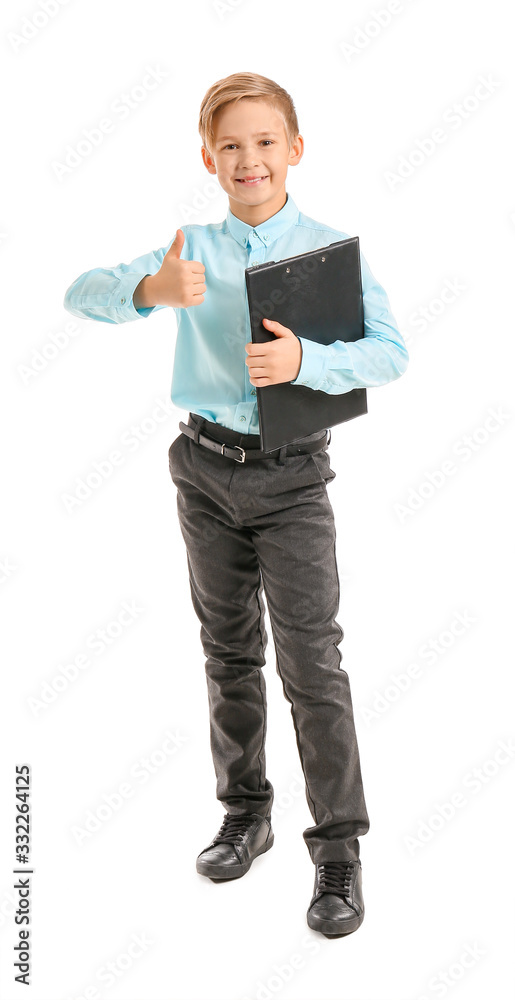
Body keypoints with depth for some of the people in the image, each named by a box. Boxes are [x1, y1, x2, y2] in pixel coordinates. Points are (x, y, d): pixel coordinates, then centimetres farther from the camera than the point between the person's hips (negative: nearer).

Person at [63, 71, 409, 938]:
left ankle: (339, 849, 6)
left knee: (312, 662, -4)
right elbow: (80, 295, -6)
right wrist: (148, 291, -26)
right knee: (229, 652, 15)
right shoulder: (190, 249, 4)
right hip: (207, 469, 4)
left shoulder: (331, 247, -4)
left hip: (292, 476, -3)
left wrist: (305, 360, -29)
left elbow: (390, 352, -12)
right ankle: (246, 813, 31)